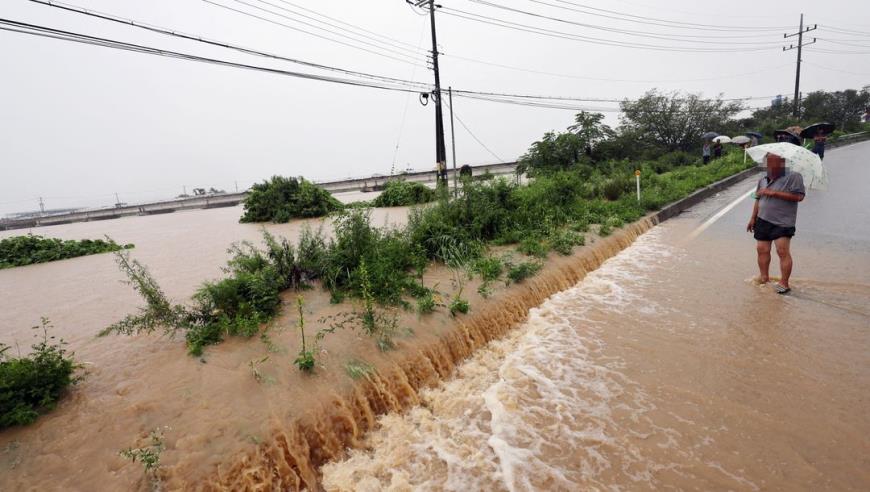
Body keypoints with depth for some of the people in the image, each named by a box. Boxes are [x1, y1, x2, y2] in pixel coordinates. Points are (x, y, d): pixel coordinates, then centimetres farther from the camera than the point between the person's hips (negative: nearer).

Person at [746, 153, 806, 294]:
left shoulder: (794, 177, -5)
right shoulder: (763, 180, 14)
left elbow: (799, 196, -16)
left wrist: (774, 193, -18)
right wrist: (753, 218, 18)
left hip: (782, 222, -6)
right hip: (763, 221, 6)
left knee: (783, 251, -9)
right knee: (762, 250, 8)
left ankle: (784, 283, -3)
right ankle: (764, 277, 22)